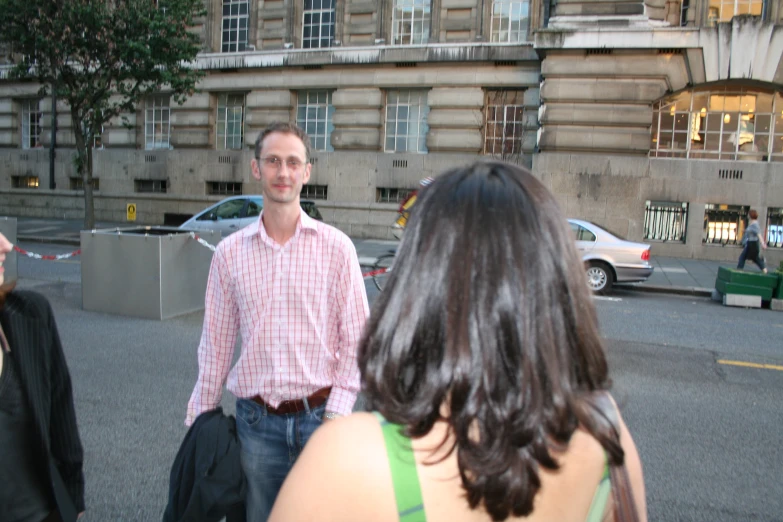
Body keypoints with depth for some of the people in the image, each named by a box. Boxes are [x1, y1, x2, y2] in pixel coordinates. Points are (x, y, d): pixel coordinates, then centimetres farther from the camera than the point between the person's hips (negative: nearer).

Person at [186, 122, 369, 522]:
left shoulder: (336, 247, -5)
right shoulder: (230, 252, 2)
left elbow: (355, 338, -3)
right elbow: (216, 345, 8)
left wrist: (337, 412, -10)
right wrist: (200, 419, 10)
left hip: (319, 416, -2)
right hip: (256, 420, 2)